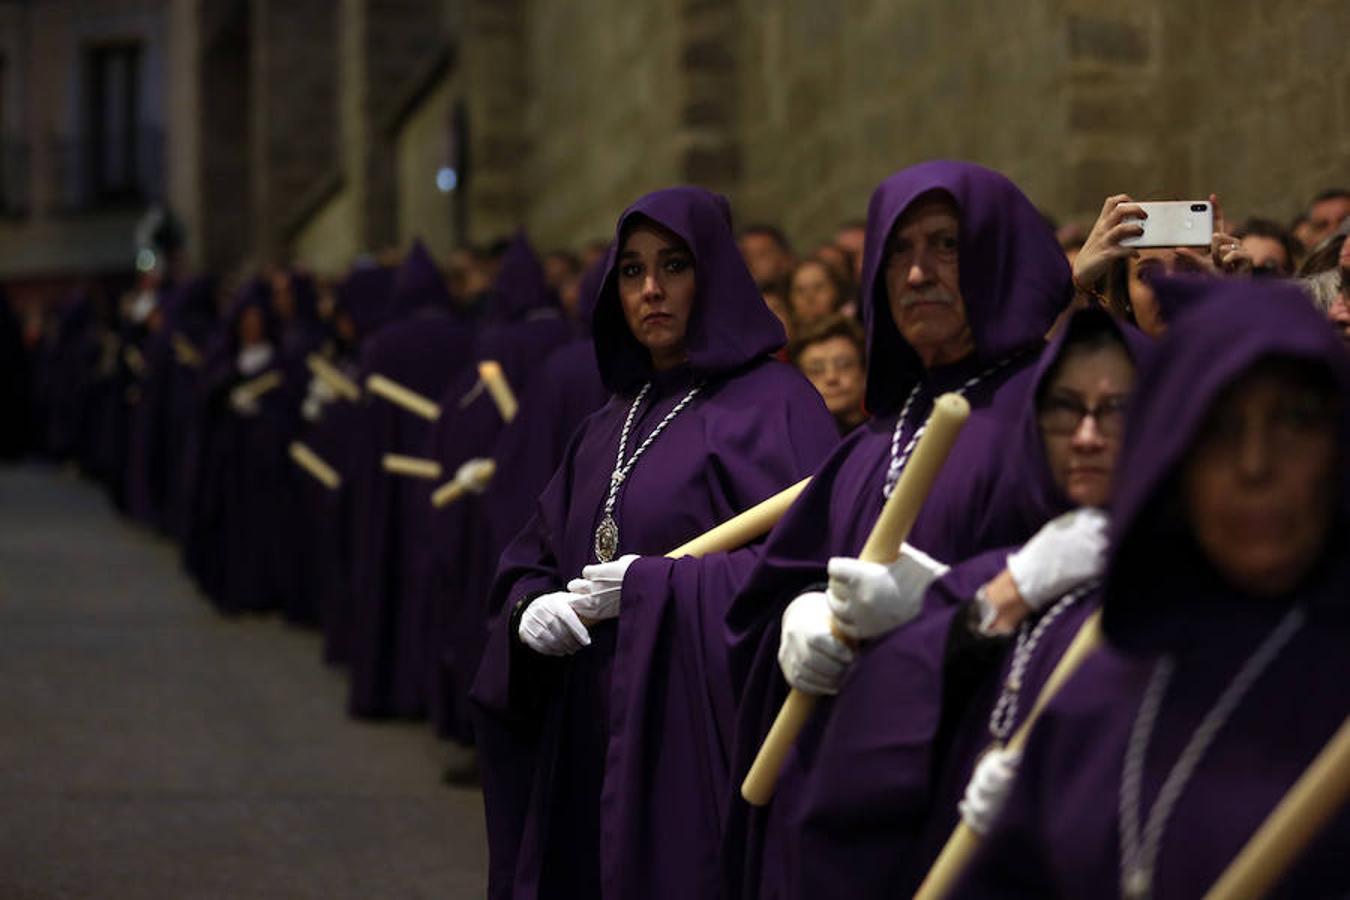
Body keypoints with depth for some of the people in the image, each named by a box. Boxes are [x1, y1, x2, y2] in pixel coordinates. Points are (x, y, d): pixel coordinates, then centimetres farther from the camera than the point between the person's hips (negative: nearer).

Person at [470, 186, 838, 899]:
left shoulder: (773, 405, -5)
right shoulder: (611, 425, 17)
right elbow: (533, 556, 17)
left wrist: (656, 588, -19)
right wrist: (531, 608, -5)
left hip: (699, 730, -6)